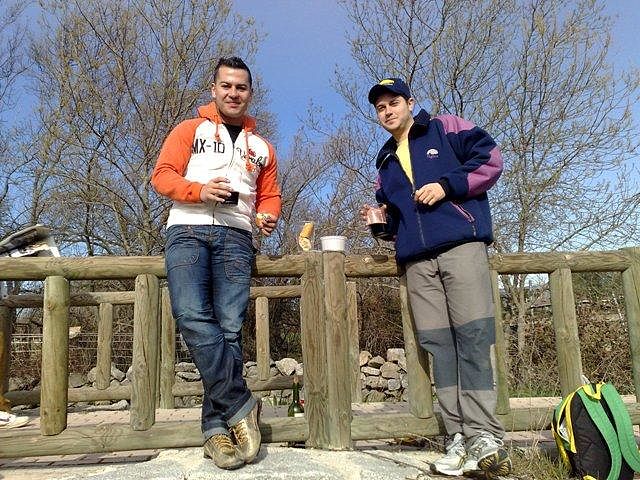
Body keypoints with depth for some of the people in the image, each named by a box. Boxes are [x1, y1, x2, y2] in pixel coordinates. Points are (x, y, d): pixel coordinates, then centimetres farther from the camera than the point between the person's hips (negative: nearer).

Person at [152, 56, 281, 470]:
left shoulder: (261, 147, 24)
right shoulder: (191, 129, 16)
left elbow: (270, 195, 23)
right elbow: (162, 175, 6)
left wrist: (268, 216, 0)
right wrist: (200, 190, -13)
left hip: (236, 237, 2)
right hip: (189, 230, -1)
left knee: (229, 328, -8)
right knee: (193, 316, -23)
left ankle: (216, 425, -3)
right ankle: (240, 404, -15)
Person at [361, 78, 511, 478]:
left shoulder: (446, 129, 11)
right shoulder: (386, 162, 26)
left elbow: (491, 160, 1)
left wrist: (446, 186, -9)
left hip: (462, 244, -5)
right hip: (417, 260, 5)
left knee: (473, 335, -12)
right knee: (437, 343, -1)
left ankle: (484, 436, -9)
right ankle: (459, 439, 2)